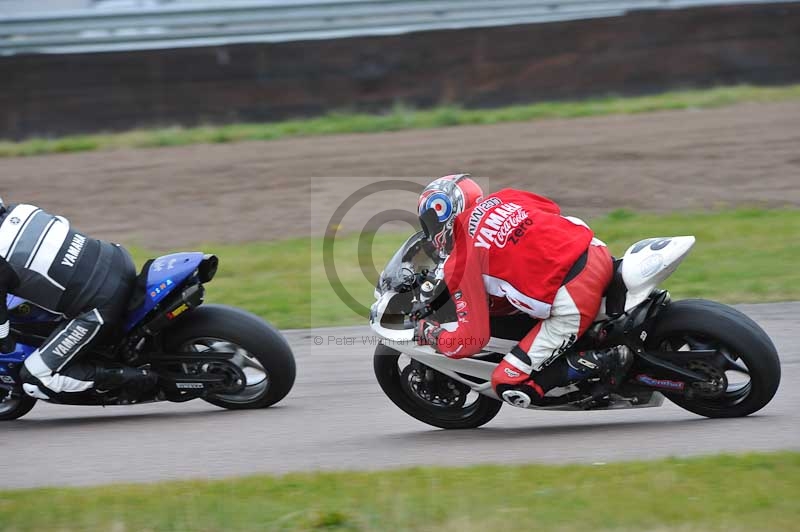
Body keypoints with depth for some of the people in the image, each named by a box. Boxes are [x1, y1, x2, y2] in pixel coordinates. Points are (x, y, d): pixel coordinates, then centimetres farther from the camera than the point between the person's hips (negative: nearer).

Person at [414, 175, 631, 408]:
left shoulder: (460, 261, -2)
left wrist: (428, 333, 14)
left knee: (509, 385, 1)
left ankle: (600, 362, -10)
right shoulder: (503, 198, 14)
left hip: (571, 308, -7)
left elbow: (471, 339, -5)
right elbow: (552, 209, 32)